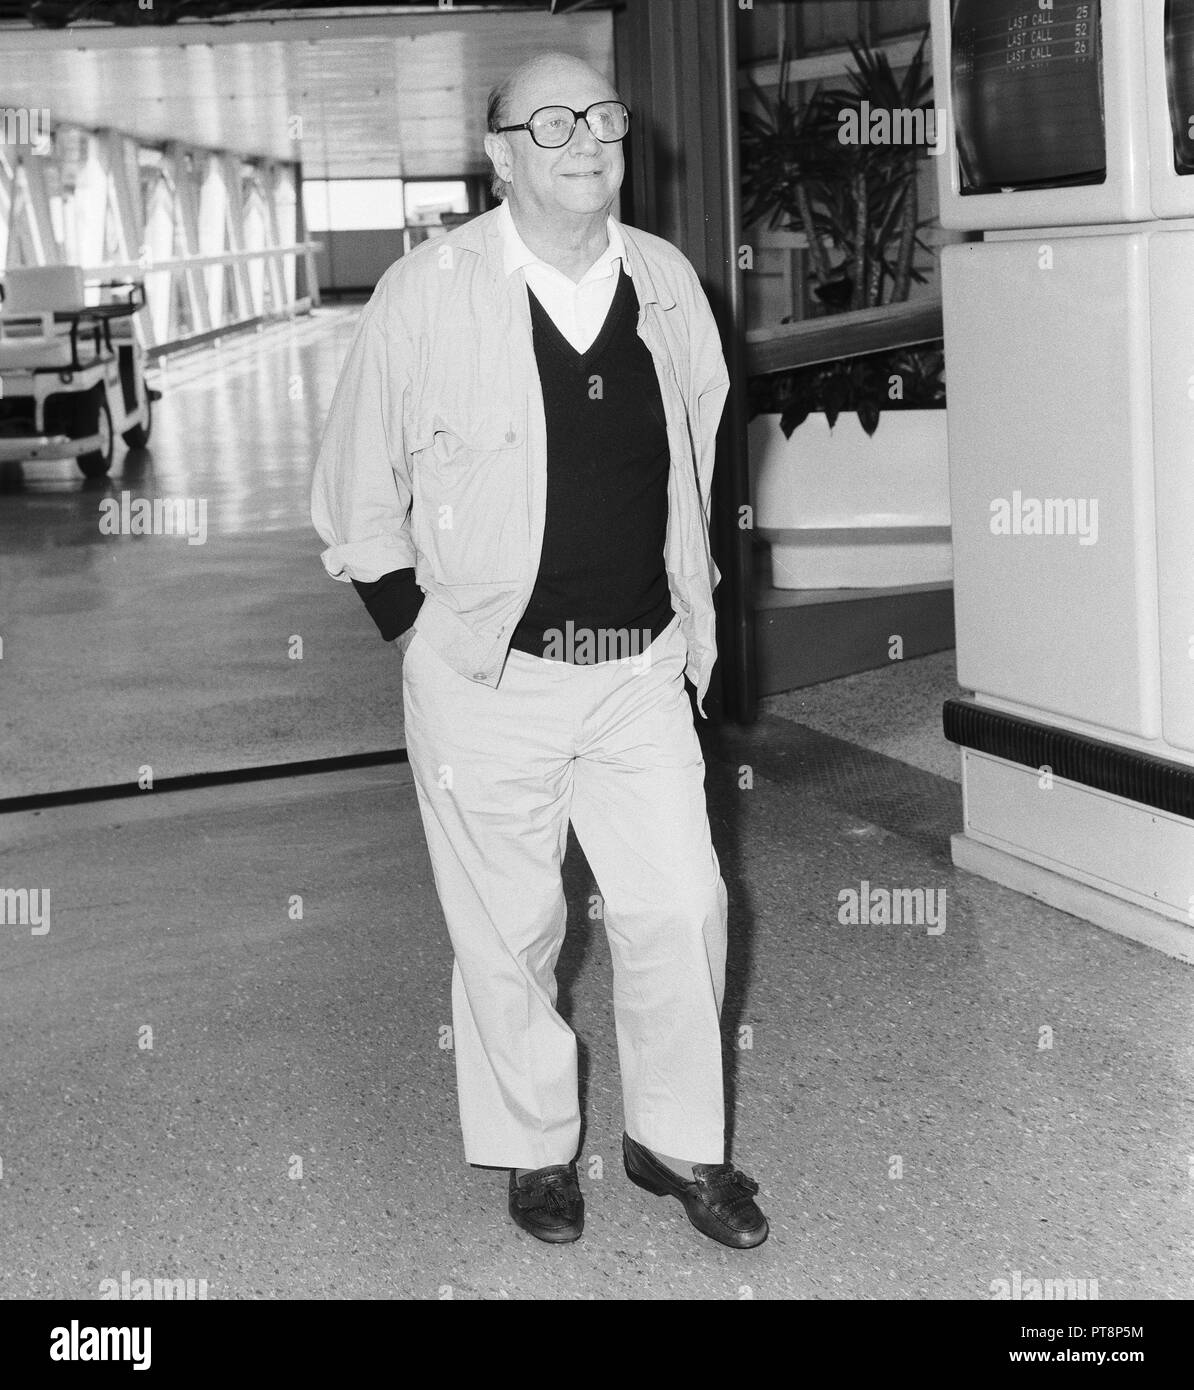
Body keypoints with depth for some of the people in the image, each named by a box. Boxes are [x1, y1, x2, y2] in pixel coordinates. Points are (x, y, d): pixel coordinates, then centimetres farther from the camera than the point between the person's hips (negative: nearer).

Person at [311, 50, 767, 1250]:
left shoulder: (667, 284, 3)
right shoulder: (427, 293, -10)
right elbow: (357, 492, -1)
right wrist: (426, 631, -2)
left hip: (643, 666, 3)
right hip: (491, 674, -3)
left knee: (680, 907, 4)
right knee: (508, 929, 7)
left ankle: (677, 1140, 24)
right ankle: (533, 1149, 28)